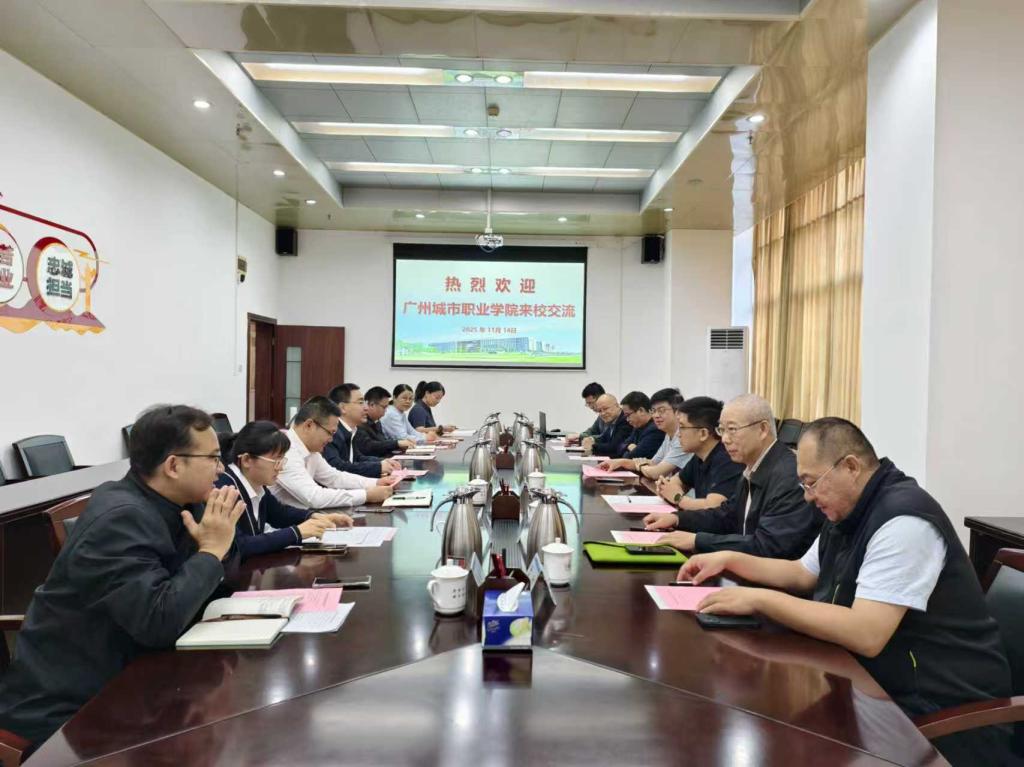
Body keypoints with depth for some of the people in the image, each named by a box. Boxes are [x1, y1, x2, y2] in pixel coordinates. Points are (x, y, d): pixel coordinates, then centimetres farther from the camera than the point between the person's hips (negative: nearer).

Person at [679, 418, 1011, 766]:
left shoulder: (902, 519, -25)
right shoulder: (849, 511, 6)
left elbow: (865, 635, -32)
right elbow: (803, 574, 21)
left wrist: (760, 600, -27)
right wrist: (730, 559, 9)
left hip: (939, 710, -8)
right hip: (878, 680, 8)